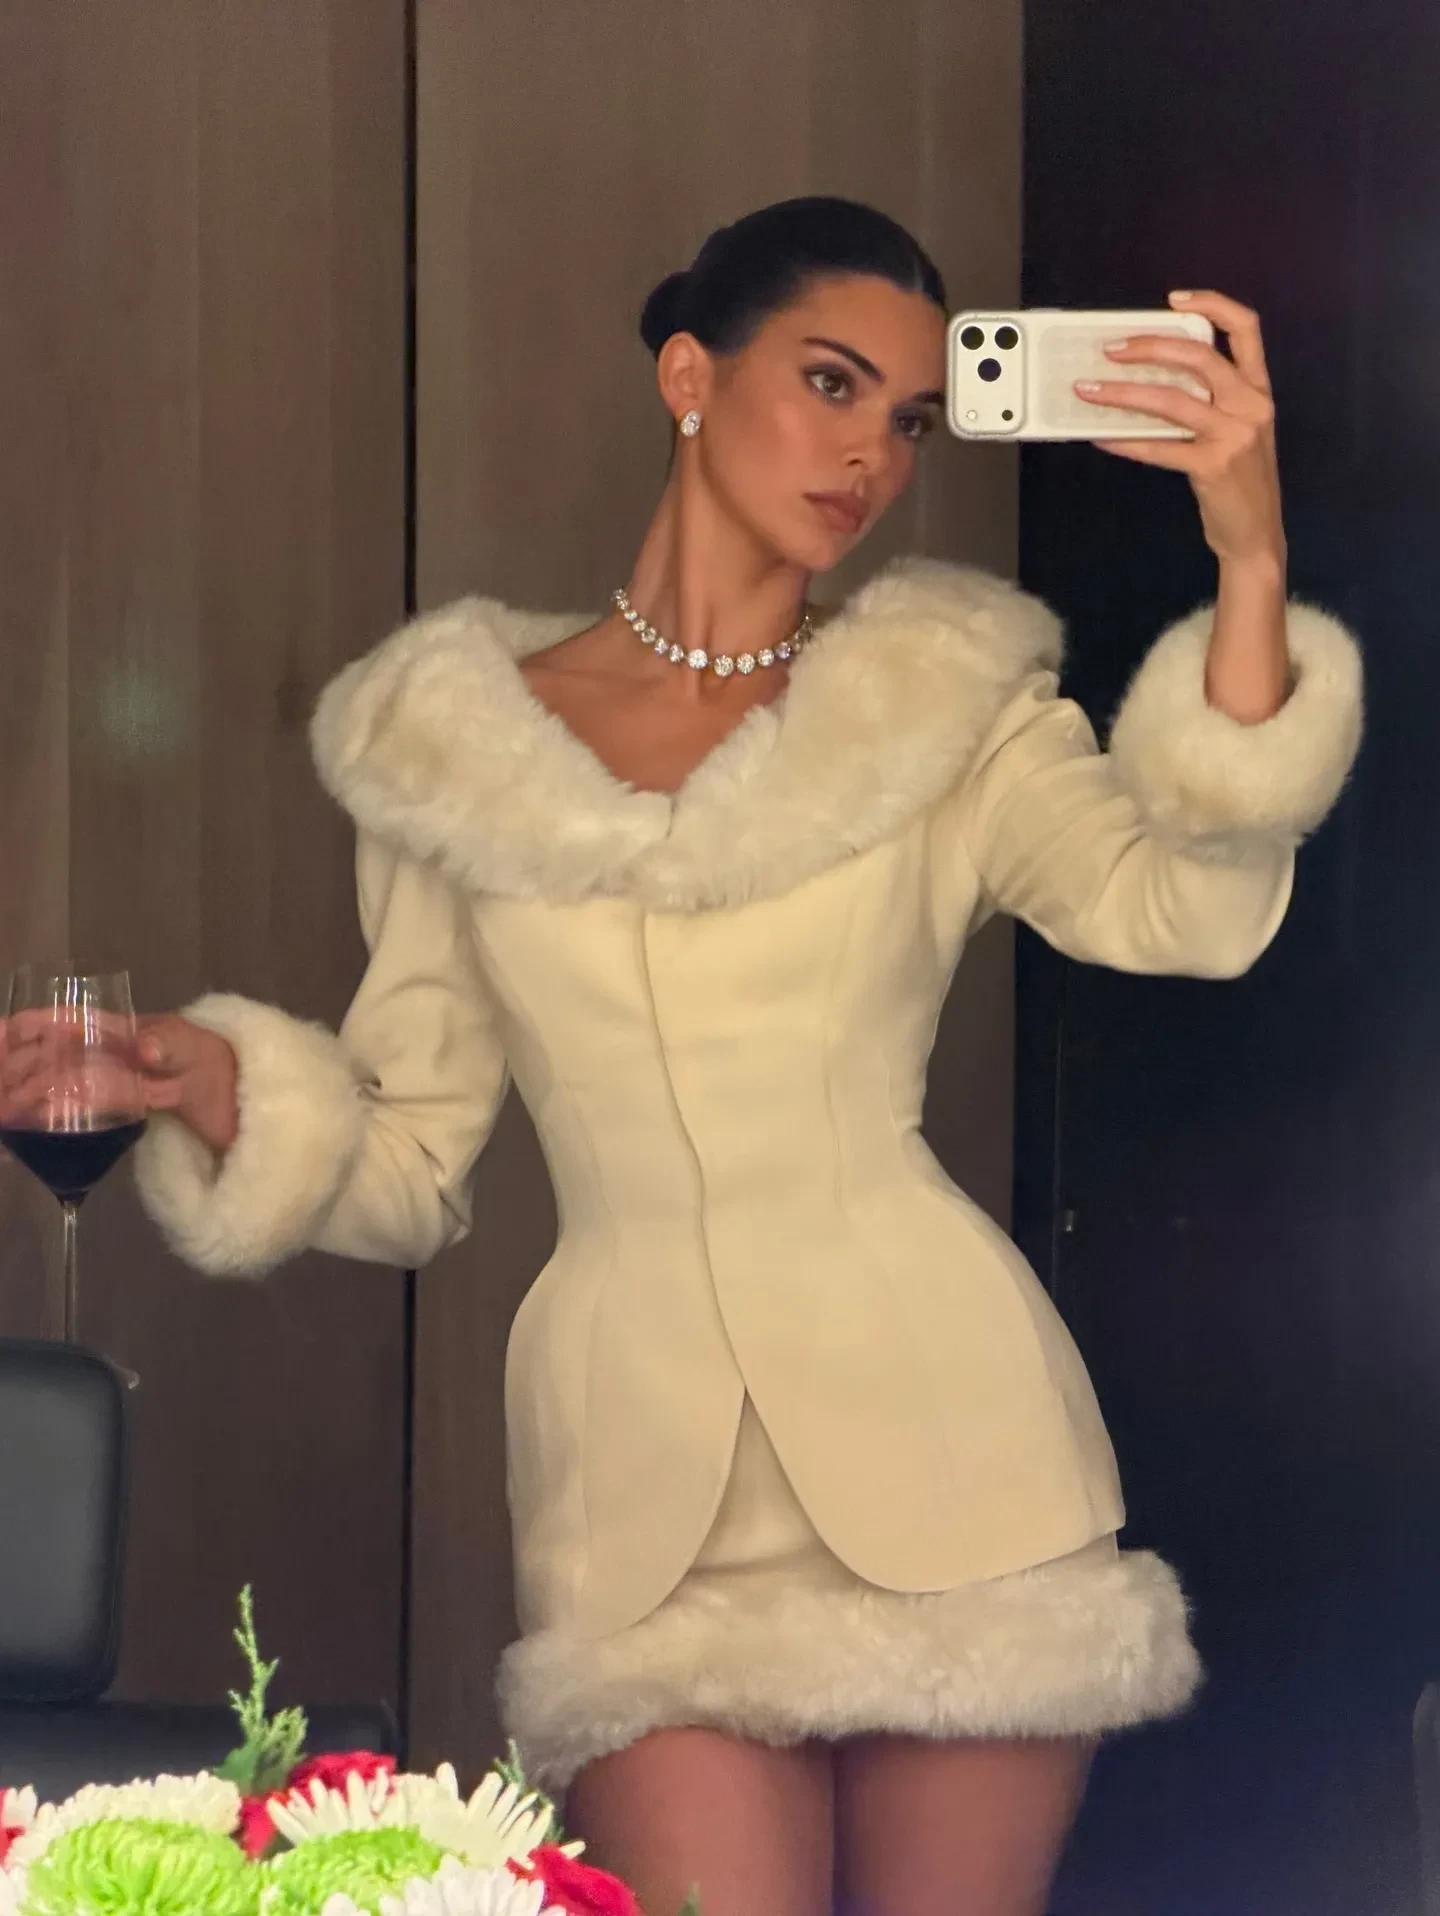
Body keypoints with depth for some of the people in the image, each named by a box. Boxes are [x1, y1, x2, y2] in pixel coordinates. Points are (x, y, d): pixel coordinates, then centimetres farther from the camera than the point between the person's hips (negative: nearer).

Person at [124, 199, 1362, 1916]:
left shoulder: (948, 711, 7)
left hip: (941, 1441, 0)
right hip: (638, 1478, 0)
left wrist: (1251, 563, -25)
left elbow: (1185, 905, -14)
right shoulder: (450, 743, 9)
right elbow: (407, 1163, 12)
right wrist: (218, 1091, -7)